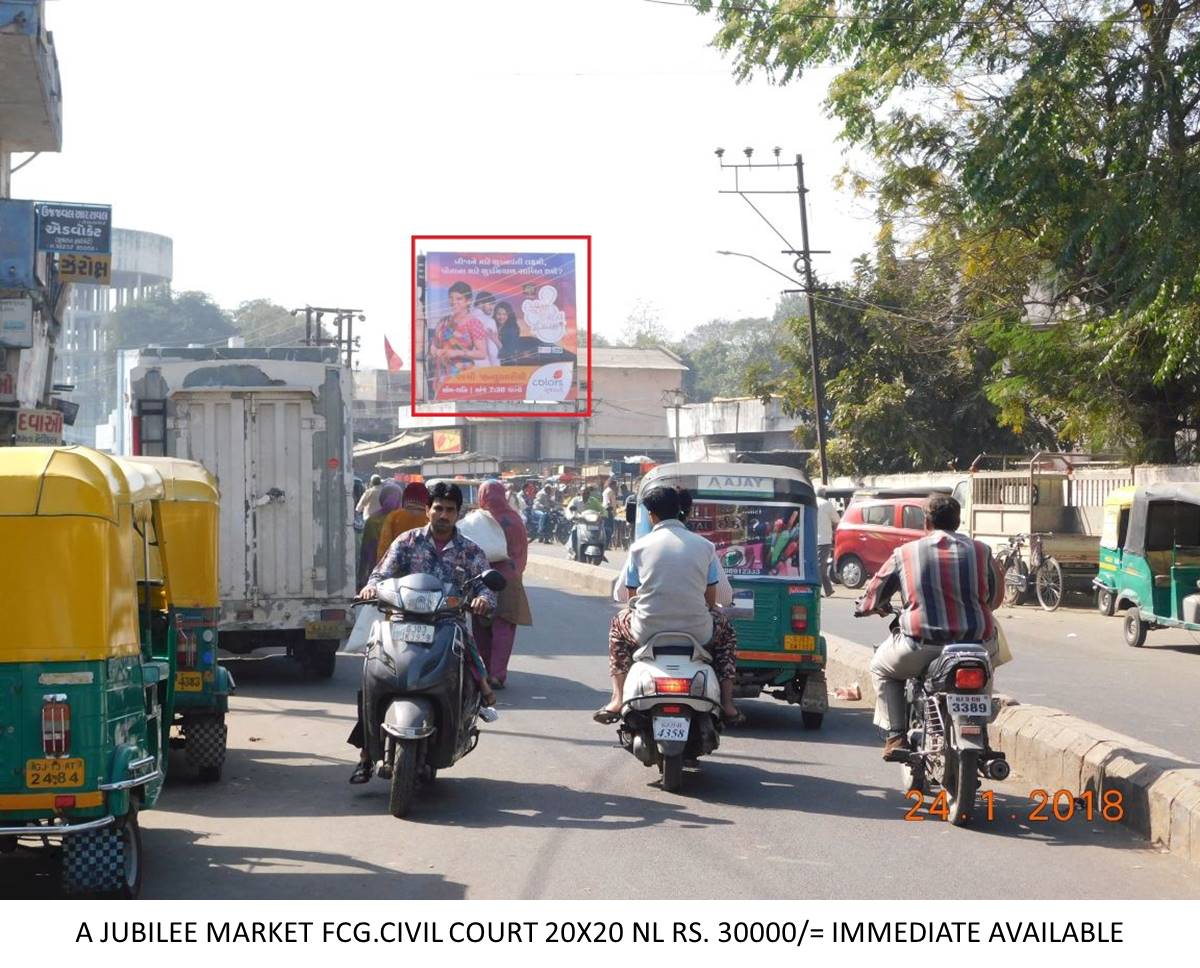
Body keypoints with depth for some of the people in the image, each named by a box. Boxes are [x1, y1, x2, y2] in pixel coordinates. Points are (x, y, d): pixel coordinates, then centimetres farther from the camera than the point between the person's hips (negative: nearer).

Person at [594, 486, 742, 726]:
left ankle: (617, 699, 24)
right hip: (696, 633, 0)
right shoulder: (704, 546, 3)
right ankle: (727, 705, 23)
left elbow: (633, 596, 7)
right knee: (724, 627, 34)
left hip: (648, 632, 0)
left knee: (619, 622, 34)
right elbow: (710, 600, 7)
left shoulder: (640, 546, 0)